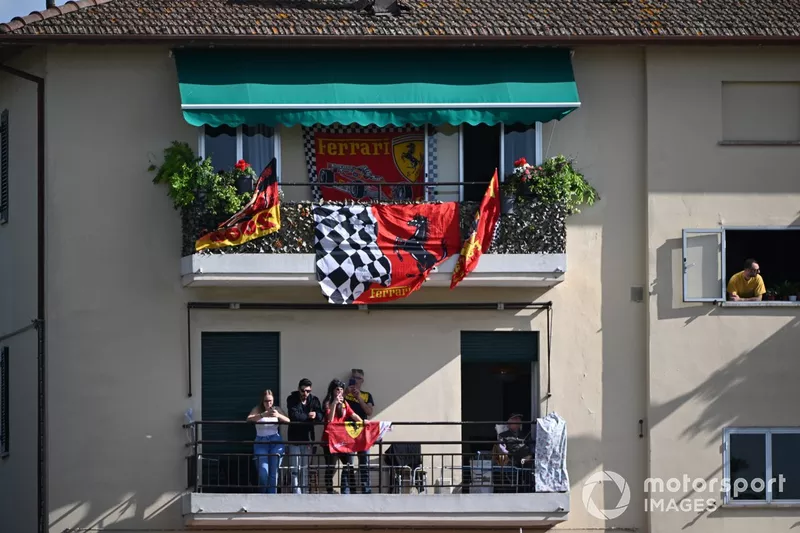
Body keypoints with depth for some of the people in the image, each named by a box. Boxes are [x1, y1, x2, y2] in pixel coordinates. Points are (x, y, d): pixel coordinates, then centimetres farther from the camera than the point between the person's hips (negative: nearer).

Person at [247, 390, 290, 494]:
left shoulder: (277, 409, 7)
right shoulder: (257, 409, 2)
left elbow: (288, 421, -3)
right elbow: (249, 419, -16)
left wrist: (278, 415, -23)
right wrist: (263, 415, -32)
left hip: (276, 442, 1)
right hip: (261, 443, -1)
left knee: (273, 473, -3)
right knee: (263, 473, -11)